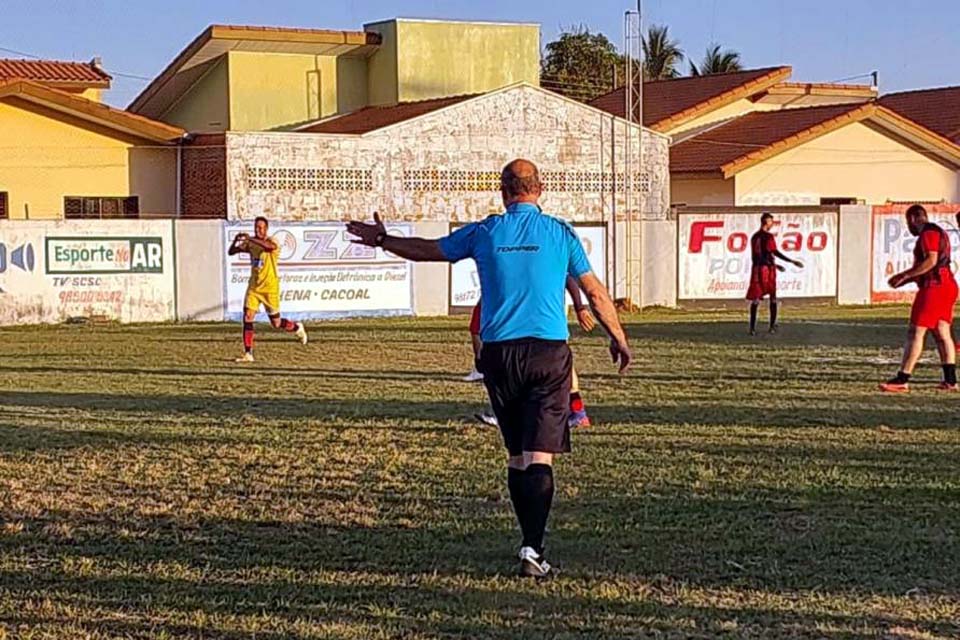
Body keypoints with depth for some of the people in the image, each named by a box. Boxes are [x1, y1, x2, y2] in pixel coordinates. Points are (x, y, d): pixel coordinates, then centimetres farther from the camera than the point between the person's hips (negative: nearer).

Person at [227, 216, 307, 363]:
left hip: (270, 287, -4)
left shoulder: (271, 241, -13)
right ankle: (248, 354, -6)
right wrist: (235, 240, -18)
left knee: (276, 323, 5)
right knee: (247, 318, -10)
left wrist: (250, 239, -40)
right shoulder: (250, 243, 4)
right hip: (254, 286, 4)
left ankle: (297, 328, 36)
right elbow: (231, 252, 2)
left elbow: (270, 246, -38)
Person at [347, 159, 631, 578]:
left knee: (516, 456, 14)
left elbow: (428, 250, 18)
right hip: (549, 353, -2)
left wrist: (382, 241, 35)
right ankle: (533, 549, -17)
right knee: (540, 456, -6)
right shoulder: (560, 232, 3)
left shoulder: (484, 233, 4)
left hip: (499, 353, 2)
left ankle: (531, 542, 20)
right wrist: (618, 338, 21)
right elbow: (595, 293, 8)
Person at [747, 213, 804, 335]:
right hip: (767, 269, -5)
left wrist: (775, 265, 23)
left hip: (756, 269, 5)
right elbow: (774, 252, -15)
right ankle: (773, 326, 6)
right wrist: (792, 261, -14)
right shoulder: (768, 237, -8)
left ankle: (752, 328, -6)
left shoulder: (754, 237, 10)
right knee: (773, 298, 7)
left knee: (755, 299, 1)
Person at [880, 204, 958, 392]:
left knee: (915, 333, -10)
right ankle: (950, 380, 7)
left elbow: (931, 261, -21)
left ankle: (902, 379, -13)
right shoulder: (939, 232, 23)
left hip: (933, 287, -10)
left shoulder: (928, 233, -9)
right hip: (947, 285, 10)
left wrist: (905, 275, -16)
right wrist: (905, 279, 19)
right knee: (943, 333, 10)